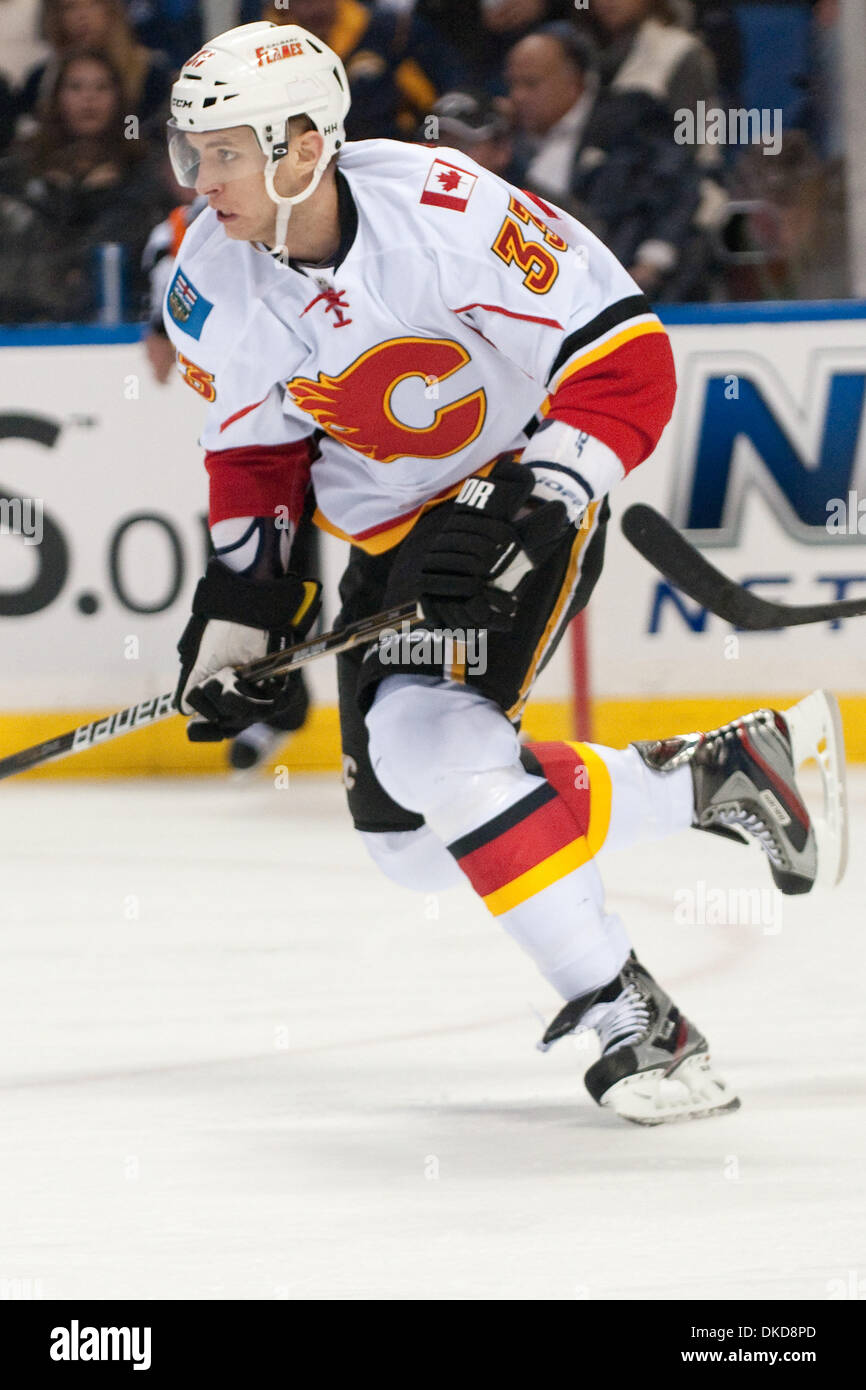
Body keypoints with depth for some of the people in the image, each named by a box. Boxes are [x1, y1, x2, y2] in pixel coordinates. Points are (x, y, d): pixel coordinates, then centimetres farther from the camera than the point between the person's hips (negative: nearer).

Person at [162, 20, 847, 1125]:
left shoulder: (444, 208, -28)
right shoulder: (211, 288, -8)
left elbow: (624, 351, -24)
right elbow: (254, 457, 7)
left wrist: (533, 505, -32)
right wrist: (237, 615, 0)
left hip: (525, 489, -8)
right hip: (386, 531, 8)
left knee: (429, 738, -29)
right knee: (405, 837, 3)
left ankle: (629, 1019, -23)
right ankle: (718, 774, 16)